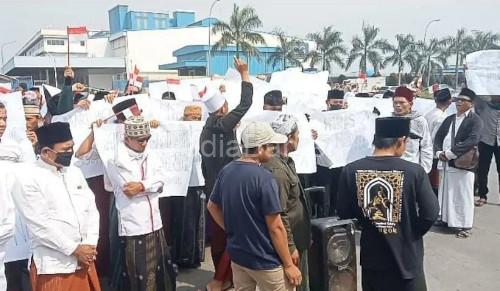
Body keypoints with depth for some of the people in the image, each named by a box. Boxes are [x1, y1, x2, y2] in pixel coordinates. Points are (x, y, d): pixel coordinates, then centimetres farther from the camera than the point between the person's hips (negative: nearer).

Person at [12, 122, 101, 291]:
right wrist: (74, 249, -13)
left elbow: (91, 208, 7)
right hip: (54, 266, -5)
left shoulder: (74, 172, 8)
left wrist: (90, 244, -4)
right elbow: (41, 225, -16)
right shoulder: (28, 180, -11)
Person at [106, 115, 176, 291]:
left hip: (155, 225, 6)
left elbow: (161, 181, -5)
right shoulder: (116, 161, -9)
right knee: (137, 275, 5)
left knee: (161, 270, 17)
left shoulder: (150, 157, 9)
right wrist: (150, 185, -9)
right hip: (132, 228, -6)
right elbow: (129, 190, -18)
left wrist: (141, 186, -16)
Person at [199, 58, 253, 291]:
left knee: (218, 232, 14)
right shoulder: (224, 125, -16)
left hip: (213, 189, 8)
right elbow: (246, 103, -17)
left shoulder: (206, 130, 9)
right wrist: (244, 73, -10)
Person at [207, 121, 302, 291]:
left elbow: (212, 206, 14)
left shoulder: (226, 172, 0)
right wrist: (289, 265, -11)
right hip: (264, 261, -7)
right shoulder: (264, 179, -22)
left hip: (237, 255, 7)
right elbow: (275, 228, -20)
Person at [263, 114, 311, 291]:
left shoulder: (285, 161, 6)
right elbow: (279, 215, -26)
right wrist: (290, 247, -20)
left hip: (297, 238, 9)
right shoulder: (277, 169, -26)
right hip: (290, 242, -9)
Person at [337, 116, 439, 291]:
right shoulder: (414, 172, -16)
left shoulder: (350, 171, -10)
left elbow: (343, 213, -3)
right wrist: (411, 233, 4)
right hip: (406, 258, -2)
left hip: (371, 258, 3)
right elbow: (430, 214, -14)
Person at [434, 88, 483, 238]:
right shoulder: (449, 119, 16)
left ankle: (464, 226, 10)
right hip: (446, 164, 6)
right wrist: (439, 152, -5)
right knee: (446, 193, 13)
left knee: (463, 196, 0)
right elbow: (438, 137, 14)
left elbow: (472, 141, -18)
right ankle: (446, 219, 26)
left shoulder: (475, 120, -5)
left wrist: (450, 153, -20)